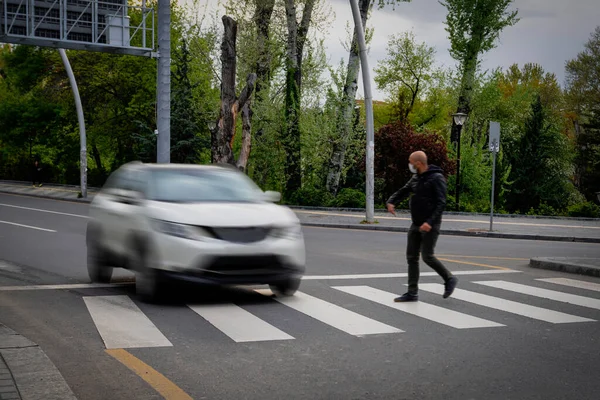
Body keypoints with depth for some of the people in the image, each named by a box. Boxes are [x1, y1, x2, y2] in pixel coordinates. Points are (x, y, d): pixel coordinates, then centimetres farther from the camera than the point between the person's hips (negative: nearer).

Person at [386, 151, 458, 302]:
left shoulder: (436, 178, -13)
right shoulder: (416, 178, 11)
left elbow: (441, 203, -18)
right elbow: (402, 191, 13)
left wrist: (430, 222, -28)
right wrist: (391, 202, -8)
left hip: (430, 225, -8)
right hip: (416, 224, 8)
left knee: (427, 256, -10)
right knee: (411, 257, 4)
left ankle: (449, 279, 12)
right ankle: (412, 293, 9)